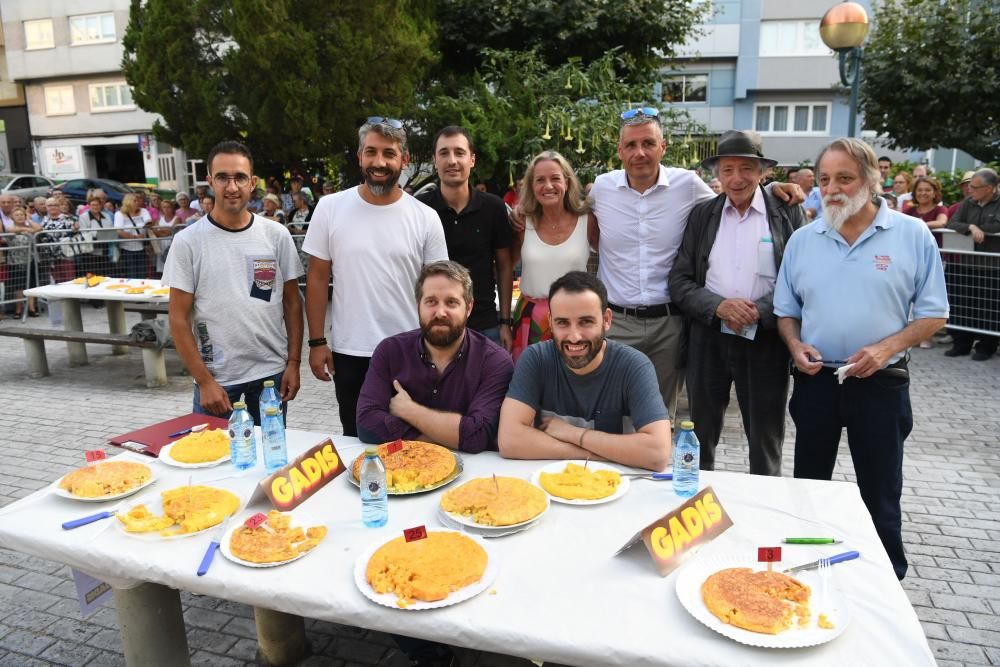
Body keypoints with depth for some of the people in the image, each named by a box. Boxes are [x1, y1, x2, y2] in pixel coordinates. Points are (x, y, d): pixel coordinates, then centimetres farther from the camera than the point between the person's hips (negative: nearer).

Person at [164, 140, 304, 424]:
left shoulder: (276, 235, 1)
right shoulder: (188, 241, -5)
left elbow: (292, 303, 5)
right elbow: (179, 319, -5)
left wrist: (294, 363, -1)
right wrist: (204, 381, -10)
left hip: (272, 373, 2)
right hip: (215, 379, -2)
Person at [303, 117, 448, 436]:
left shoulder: (425, 218, -3)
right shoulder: (330, 208, -3)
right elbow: (318, 278, 2)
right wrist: (317, 342, -1)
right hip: (349, 353, 1)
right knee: (356, 440, 16)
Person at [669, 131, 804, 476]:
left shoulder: (786, 212, -1)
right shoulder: (701, 214, 5)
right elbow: (679, 281, 0)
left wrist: (759, 311, -19)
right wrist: (718, 305, -16)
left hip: (765, 341, -2)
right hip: (708, 339, 2)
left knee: (765, 446, 12)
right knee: (700, 438, 16)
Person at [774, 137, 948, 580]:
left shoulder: (913, 236, -4)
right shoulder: (803, 239, 3)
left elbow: (934, 313, -2)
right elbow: (786, 308, 10)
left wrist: (887, 347, -18)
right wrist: (795, 345, -9)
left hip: (880, 382, -2)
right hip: (815, 379, 3)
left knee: (880, 493, 9)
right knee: (808, 486, 15)